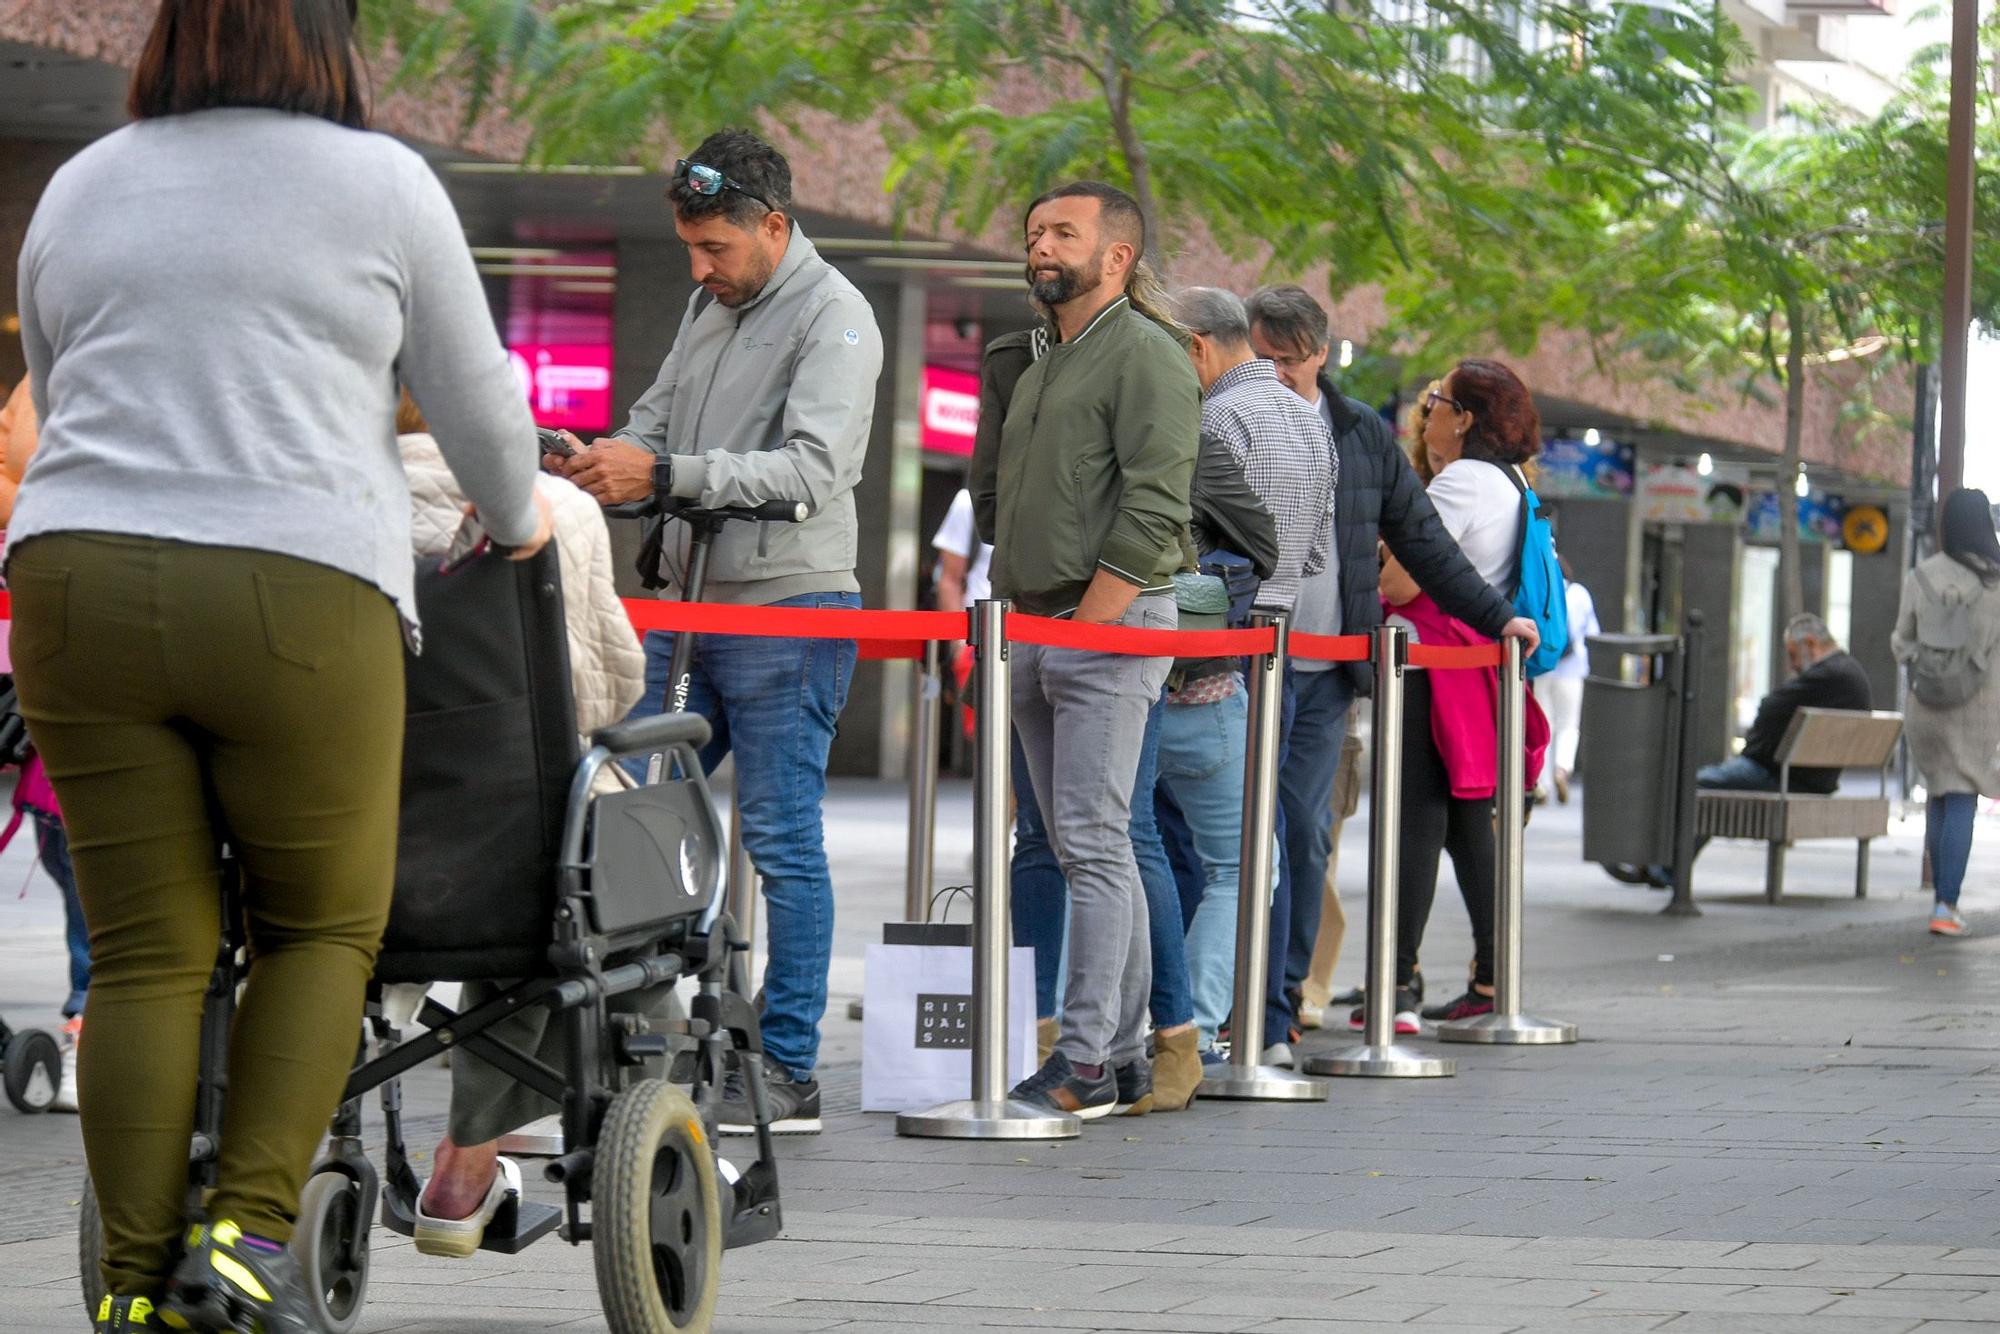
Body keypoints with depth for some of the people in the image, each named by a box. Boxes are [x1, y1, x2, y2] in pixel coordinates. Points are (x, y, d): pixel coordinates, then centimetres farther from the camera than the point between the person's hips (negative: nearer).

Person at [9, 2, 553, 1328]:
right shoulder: (380, 183, 6)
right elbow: (477, 398, 13)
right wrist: (516, 520, 32)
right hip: (298, 599, -3)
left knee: (146, 954, 5)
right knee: (324, 926, 12)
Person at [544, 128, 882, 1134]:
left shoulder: (832, 317, -11)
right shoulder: (711, 304, 14)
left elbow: (810, 470, -23)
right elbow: (658, 418, 22)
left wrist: (663, 475, -30)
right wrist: (598, 463, -1)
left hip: (787, 609, -8)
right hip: (689, 600, 8)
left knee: (782, 843, -5)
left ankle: (789, 1072, -1)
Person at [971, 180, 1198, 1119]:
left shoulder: (1144, 356, -8)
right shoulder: (1039, 370, 21)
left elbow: (1155, 504, -16)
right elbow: (994, 491, 29)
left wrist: (1089, 619, -17)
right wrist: (1015, 604, 17)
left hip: (1110, 627, -9)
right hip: (1034, 628, 9)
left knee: (1093, 841, -12)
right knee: (1080, 847, 9)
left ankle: (1086, 1062, -14)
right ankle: (1124, 1048, 12)